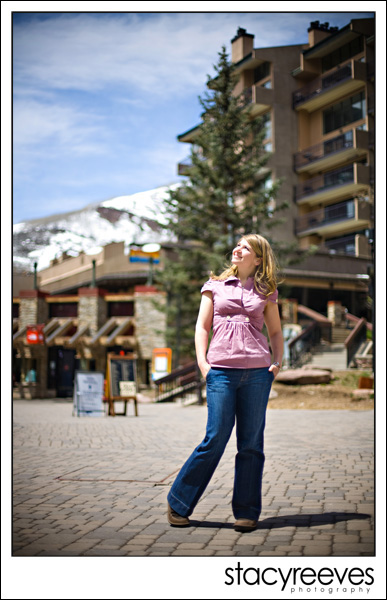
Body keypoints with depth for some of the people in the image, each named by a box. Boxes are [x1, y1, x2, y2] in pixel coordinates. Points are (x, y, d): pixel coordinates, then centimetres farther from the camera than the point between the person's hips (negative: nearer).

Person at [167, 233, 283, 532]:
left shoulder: (266, 292, 14)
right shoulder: (215, 285, 13)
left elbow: (276, 332, 20)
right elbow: (202, 326, 10)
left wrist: (278, 362, 4)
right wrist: (202, 361, -3)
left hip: (257, 371, 1)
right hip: (221, 370, -1)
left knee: (251, 443, 3)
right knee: (216, 438, -6)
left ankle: (247, 512, 13)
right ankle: (179, 504, 9)